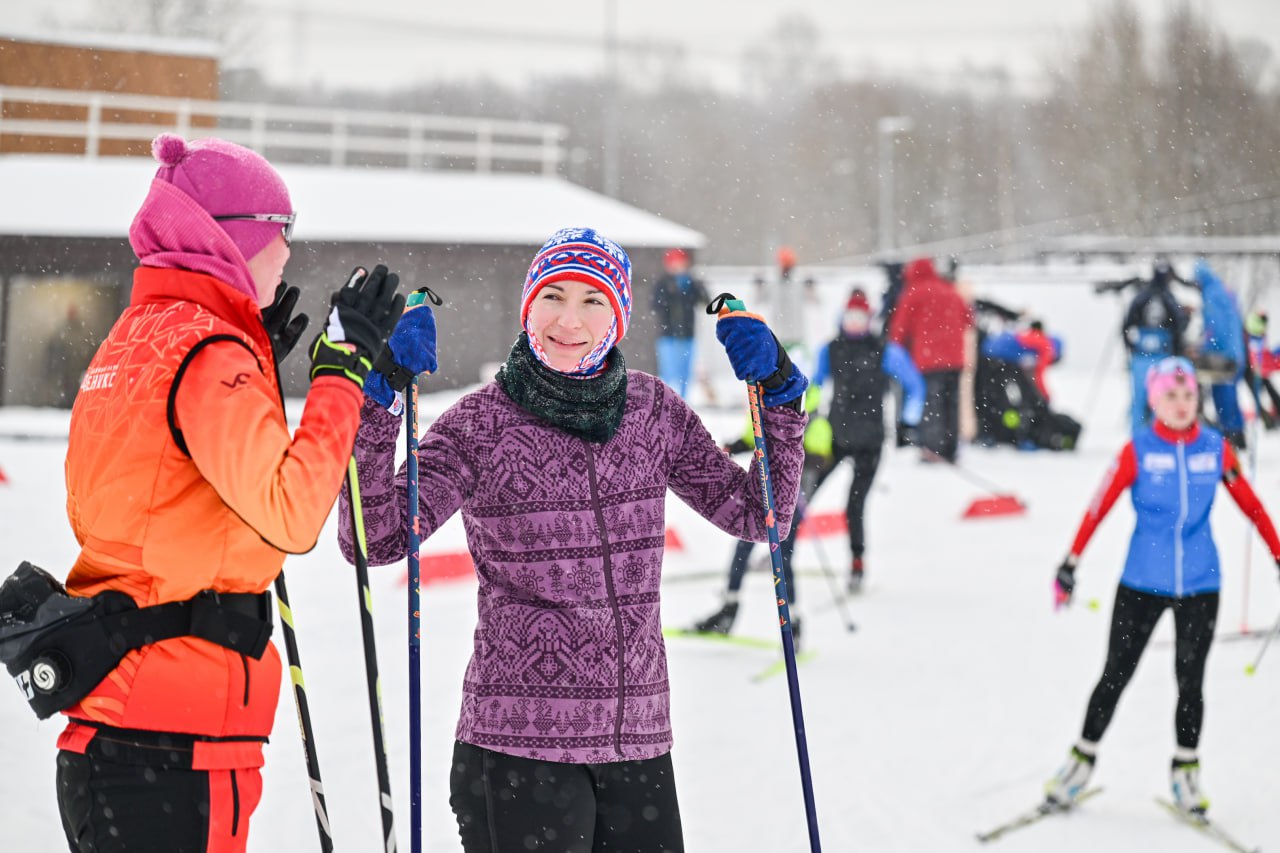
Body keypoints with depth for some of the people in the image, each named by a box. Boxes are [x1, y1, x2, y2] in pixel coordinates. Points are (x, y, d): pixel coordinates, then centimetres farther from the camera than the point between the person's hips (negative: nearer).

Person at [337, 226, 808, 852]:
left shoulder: (653, 411, 6)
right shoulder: (481, 424, -6)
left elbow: (757, 514, 12)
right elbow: (376, 539, -15)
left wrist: (778, 395, 2)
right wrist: (374, 406, -23)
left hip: (638, 739, 4)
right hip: (518, 744, -4)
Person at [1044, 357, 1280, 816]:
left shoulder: (1216, 449, -1)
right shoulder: (1138, 450, -8)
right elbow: (1099, 507, -8)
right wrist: (1070, 563, -12)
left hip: (1200, 584, 1)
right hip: (1142, 583, -1)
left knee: (1190, 679, 3)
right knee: (1116, 674, 4)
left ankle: (1186, 768, 20)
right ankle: (1083, 757, 19)